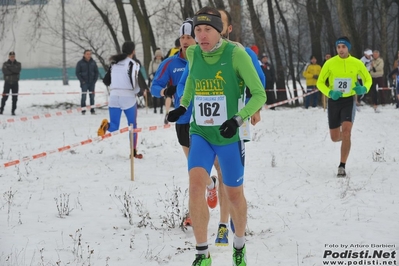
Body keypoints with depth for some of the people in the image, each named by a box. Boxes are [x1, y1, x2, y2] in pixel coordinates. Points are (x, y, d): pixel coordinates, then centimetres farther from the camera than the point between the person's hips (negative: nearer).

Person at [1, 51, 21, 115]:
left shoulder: (18, 64, 5)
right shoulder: (5, 64, 3)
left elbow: (18, 70, -16)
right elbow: (4, 71, -15)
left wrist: (9, 67, -20)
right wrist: (13, 71, -17)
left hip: (15, 83, 1)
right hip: (7, 82, -1)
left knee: (15, 98, 0)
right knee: (5, 96, -4)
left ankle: (13, 111, 6)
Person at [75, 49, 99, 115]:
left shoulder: (93, 62, 4)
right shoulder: (80, 63, -4)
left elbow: (96, 72, 11)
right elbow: (77, 72, -2)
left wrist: (95, 80, 1)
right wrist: (81, 81, -9)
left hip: (92, 82, 3)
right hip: (84, 83, -3)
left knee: (92, 96, 4)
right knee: (83, 96, -8)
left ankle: (92, 109, 10)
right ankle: (83, 110, -4)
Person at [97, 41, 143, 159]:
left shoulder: (114, 63, 10)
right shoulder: (133, 63, -6)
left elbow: (106, 81, 13)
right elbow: (134, 81, -15)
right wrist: (137, 90, 5)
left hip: (114, 97, 4)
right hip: (128, 97, -4)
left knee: (114, 126, 8)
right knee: (133, 125, 12)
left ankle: (106, 125, -26)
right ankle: (133, 152, 12)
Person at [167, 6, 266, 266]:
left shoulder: (236, 54, -17)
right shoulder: (193, 53, -3)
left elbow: (259, 94, -14)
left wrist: (238, 119, -28)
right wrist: (183, 105, 11)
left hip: (229, 138, -2)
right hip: (200, 135, 3)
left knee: (234, 194, 11)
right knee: (196, 185, -19)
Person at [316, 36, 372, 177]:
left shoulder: (357, 63, -5)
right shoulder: (330, 63, -7)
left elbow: (368, 79, 9)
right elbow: (320, 83, 0)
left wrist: (364, 89, -15)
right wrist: (330, 93, -20)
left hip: (349, 101, -1)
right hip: (333, 102, 2)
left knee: (346, 132, -20)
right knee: (335, 138, 10)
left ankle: (342, 166, -15)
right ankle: (345, 136, 49)